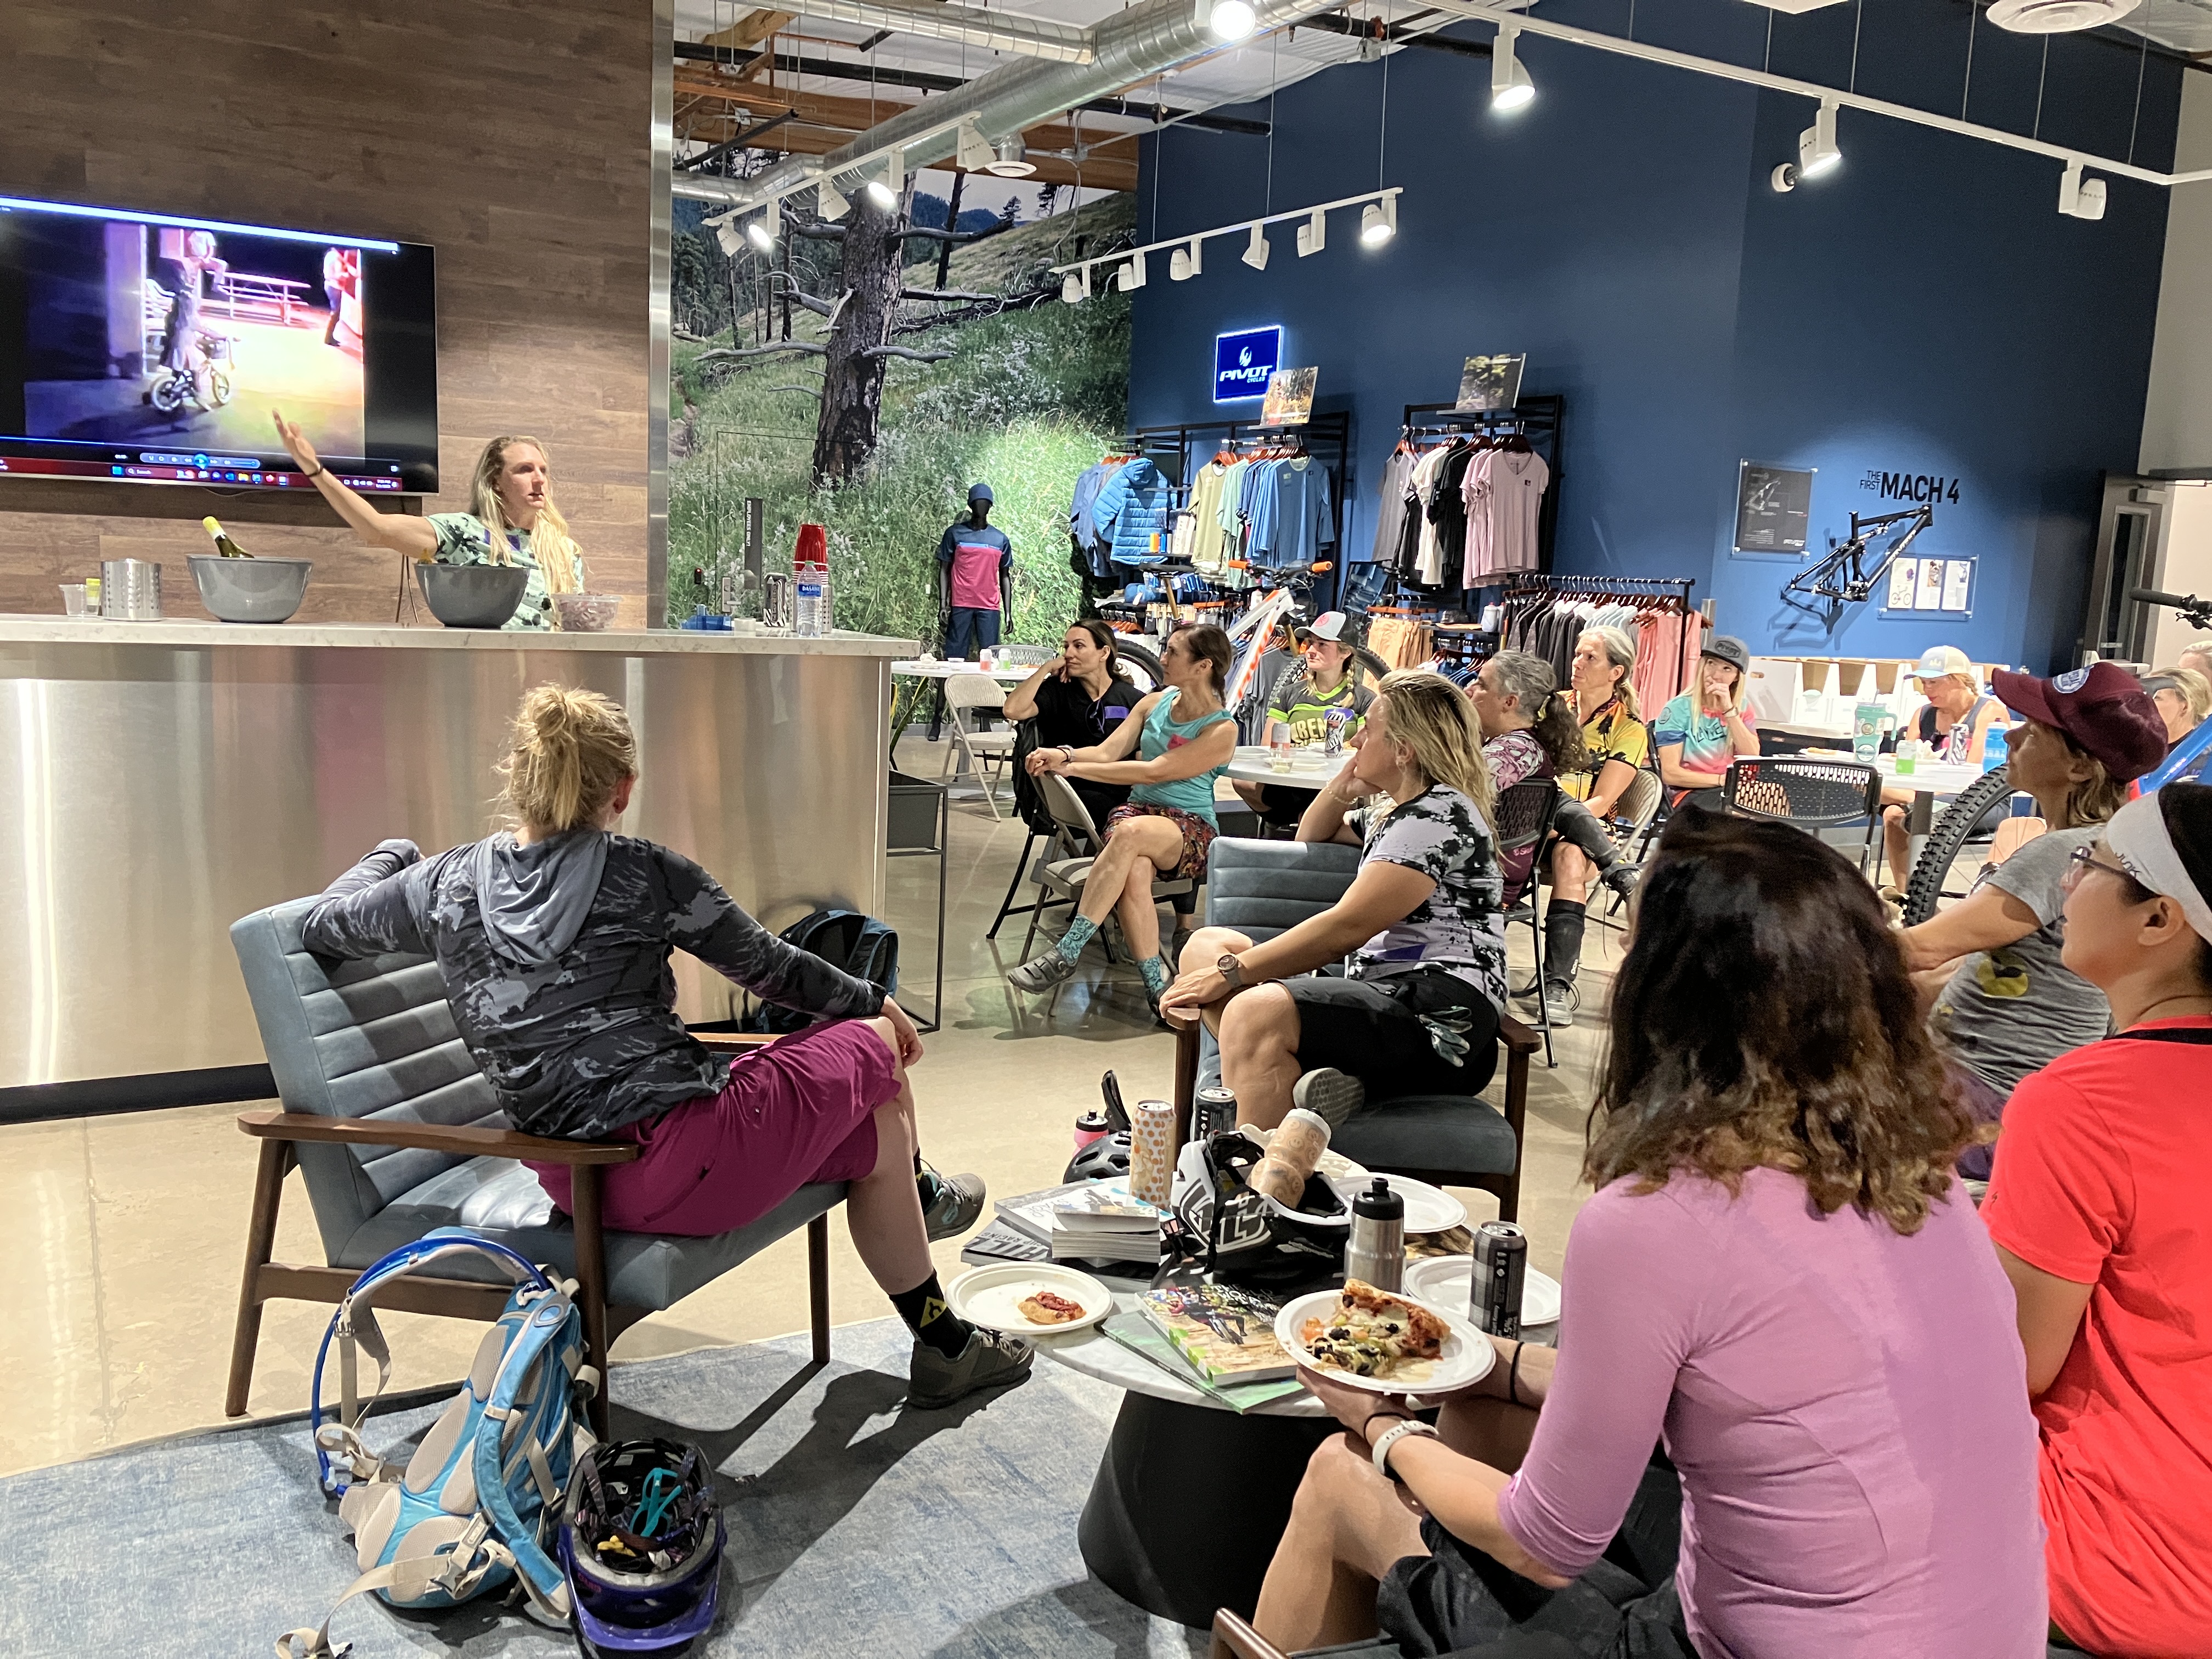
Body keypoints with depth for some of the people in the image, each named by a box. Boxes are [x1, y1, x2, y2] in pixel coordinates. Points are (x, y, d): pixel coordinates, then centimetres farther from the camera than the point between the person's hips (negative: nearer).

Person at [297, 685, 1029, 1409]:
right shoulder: (643, 872, -9)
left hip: (569, 1181, 7)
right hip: (684, 1163, -7)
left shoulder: (445, 884, 4)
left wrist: (391, 855, 42)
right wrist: (874, 1002, 21)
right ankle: (919, 1195, 44)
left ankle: (944, 1345, 41)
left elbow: (325, 921, 23)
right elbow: (769, 968, 4)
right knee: (878, 1042, 18)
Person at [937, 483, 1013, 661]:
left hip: (989, 607, 1)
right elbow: (945, 571, 7)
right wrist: (944, 605, -2)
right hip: (961, 605, -1)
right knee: (955, 655, -4)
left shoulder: (1001, 539, 10)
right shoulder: (955, 534, 5)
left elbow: (1004, 577, 13)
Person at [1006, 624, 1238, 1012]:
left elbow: (1154, 772, -15)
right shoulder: (1154, 704, 13)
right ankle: (1156, 983, -30)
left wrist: (1073, 768, -15)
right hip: (1137, 810, 4)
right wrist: (1064, 755, -15)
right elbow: (1107, 752, 7)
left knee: (1131, 832, -38)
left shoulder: (1222, 730, -6)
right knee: (1134, 872, -34)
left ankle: (1065, 954, -37)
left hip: (1191, 831, -4)